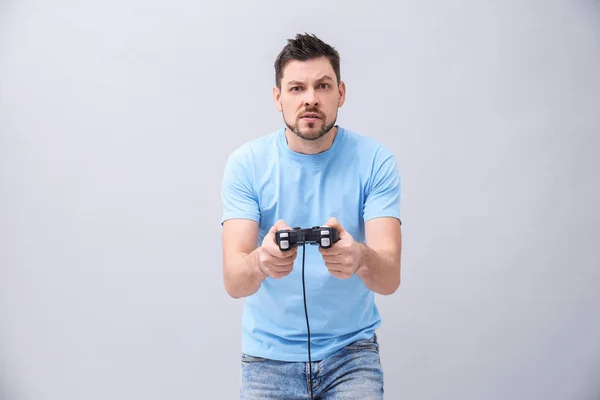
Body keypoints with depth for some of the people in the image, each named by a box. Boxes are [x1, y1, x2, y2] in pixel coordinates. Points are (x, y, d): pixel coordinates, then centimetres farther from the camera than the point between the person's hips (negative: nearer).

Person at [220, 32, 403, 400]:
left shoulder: (375, 161, -10)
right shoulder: (246, 163, -9)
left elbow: (390, 278, -18)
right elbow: (233, 281, -17)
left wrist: (361, 258, -41)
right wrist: (261, 262, -40)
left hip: (351, 348, 0)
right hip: (269, 353, 0)